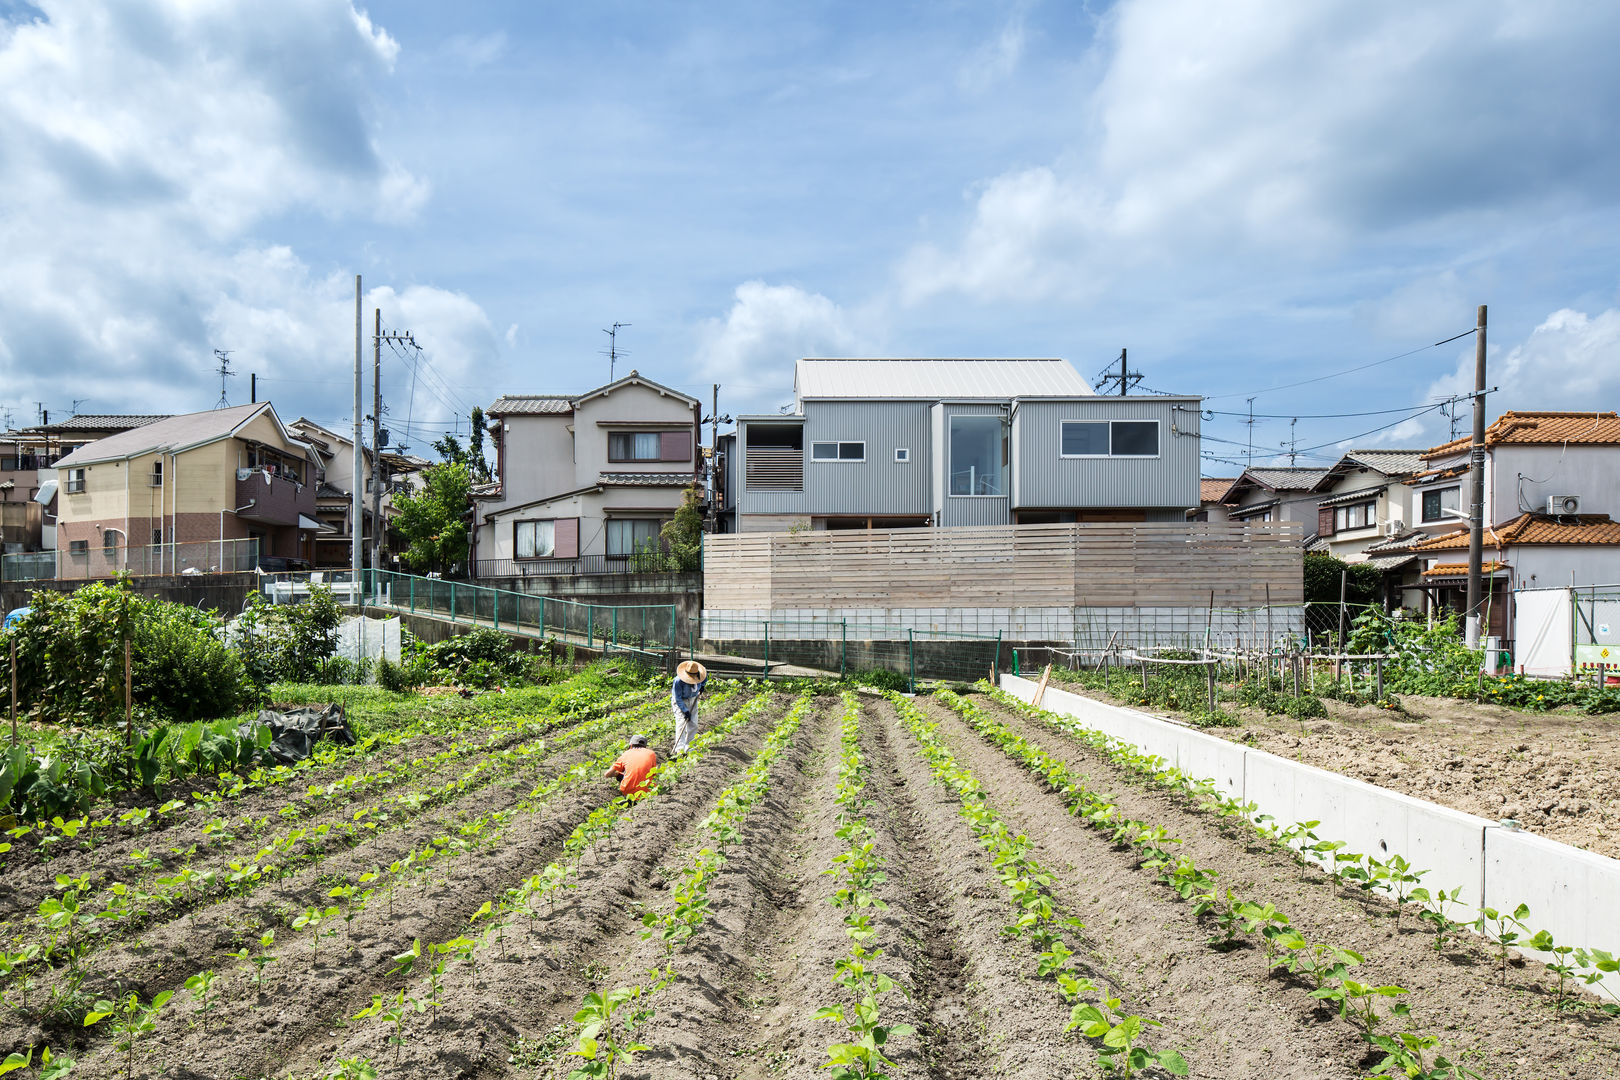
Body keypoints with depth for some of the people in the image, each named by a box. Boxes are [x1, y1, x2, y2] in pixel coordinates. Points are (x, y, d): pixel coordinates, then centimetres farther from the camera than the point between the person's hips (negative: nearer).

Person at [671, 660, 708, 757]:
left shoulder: (699, 675, -18)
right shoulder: (678, 681, -32)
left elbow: (705, 676, 10)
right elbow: (678, 699, -24)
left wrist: (702, 686, -1)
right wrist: (685, 711, -25)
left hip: (693, 700, 5)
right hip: (680, 701, -5)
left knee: (693, 724, 1)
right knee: (681, 722, -18)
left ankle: (689, 746, 13)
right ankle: (679, 749, -21)